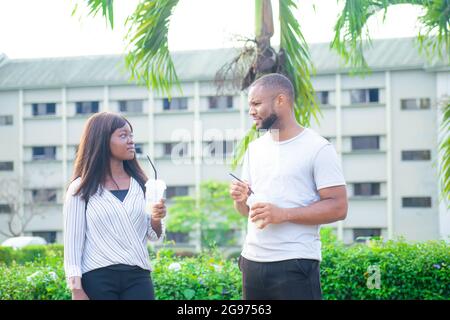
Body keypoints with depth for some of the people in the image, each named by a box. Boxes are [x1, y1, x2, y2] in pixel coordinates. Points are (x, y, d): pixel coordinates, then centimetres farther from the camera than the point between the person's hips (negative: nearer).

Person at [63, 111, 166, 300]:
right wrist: (77, 289, -5)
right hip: (98, 278, -3)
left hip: (138, 277, 3)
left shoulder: (140, 184, 11)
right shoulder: (82, 189, 1)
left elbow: (153, 236, 16)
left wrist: (156, 219, -7)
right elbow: (73, 241, 1)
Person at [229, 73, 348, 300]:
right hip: (252, 262, 6)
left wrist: (282, 214, -19)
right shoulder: (255, 148, 14)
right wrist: (240, 200, -4)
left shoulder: (317, 148, -7)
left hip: (295, 265, -6)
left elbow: (338, 207, -12)